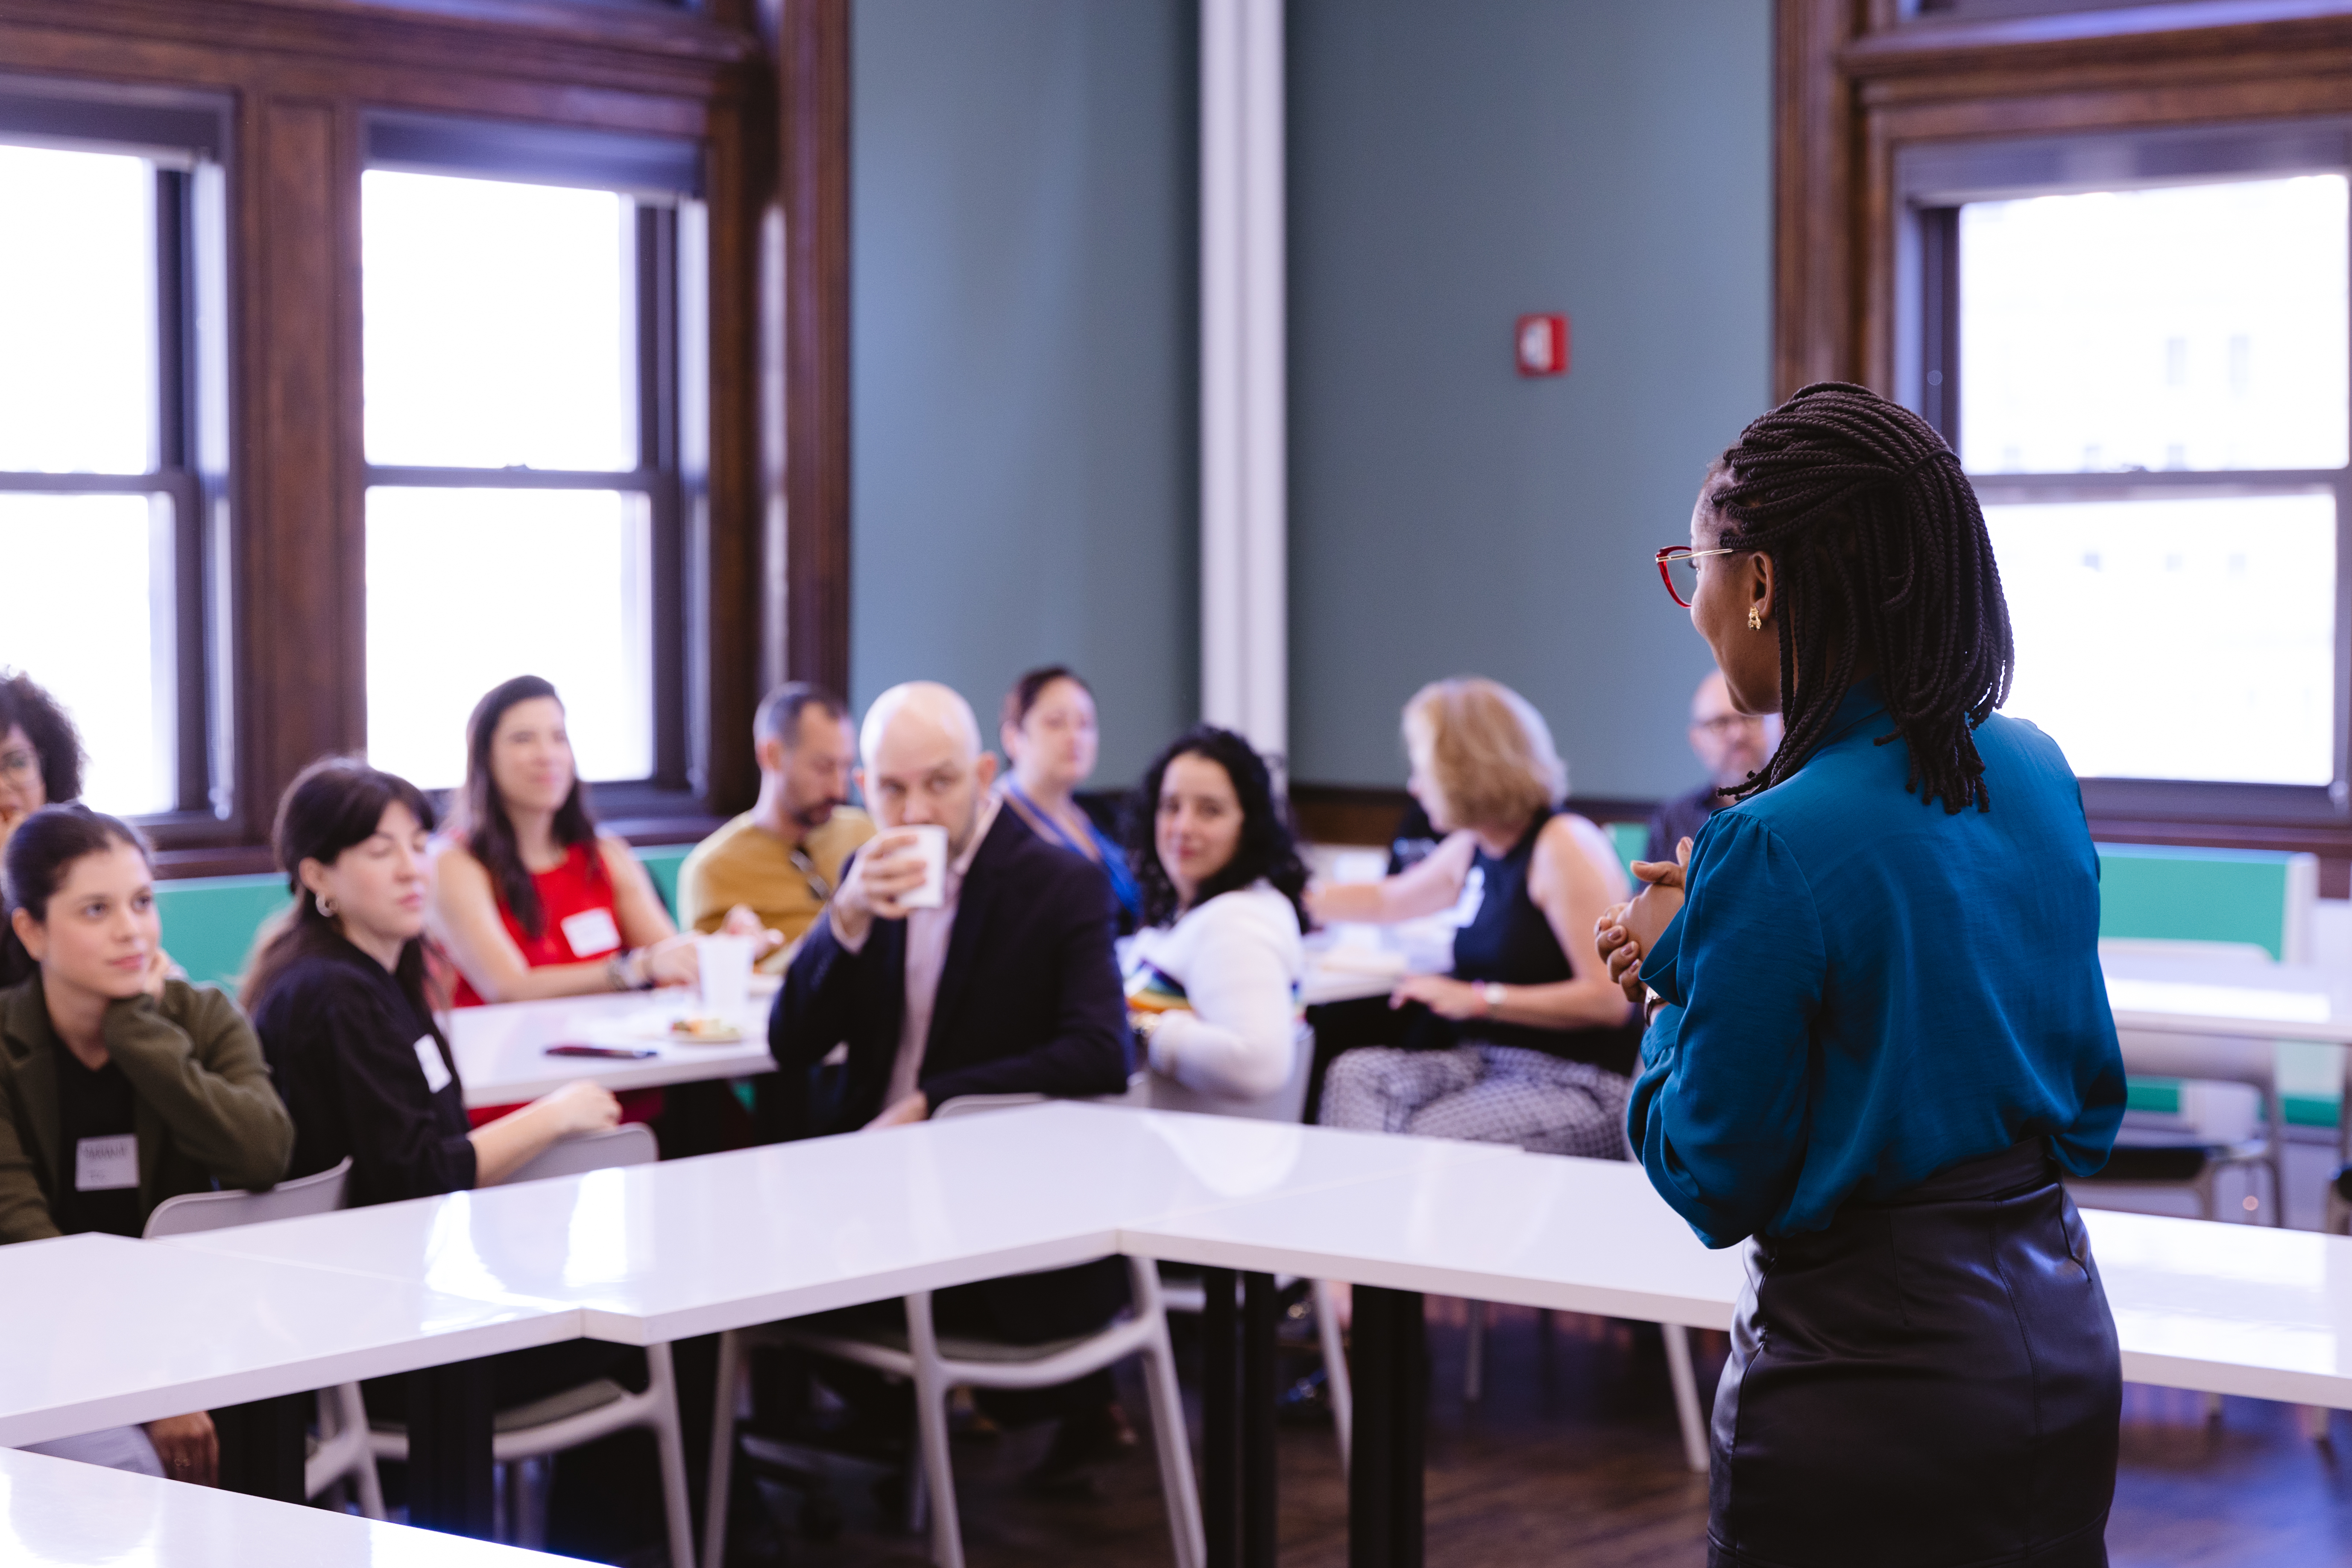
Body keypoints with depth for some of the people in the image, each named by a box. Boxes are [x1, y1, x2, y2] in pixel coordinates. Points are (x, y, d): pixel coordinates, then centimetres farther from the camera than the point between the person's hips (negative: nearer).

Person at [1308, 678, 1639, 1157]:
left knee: (1429, 1137, -30)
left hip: (1582, 1086, -8)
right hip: (1492, 1060, 8)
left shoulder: (1565, 846, -13)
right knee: (1354, 1075, -13)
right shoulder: (1471, 849, 13)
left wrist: (1480, 999, -20)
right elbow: (1387, 898, 36)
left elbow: (1609, 1000, -19)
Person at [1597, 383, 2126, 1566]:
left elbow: (1715, 1188, -14)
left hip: (1874, 1371, -7)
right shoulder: (2035, 775, 2)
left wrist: (1674, 976, 2)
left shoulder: (1775, 848, -20)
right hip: (2064, 1340, 8)